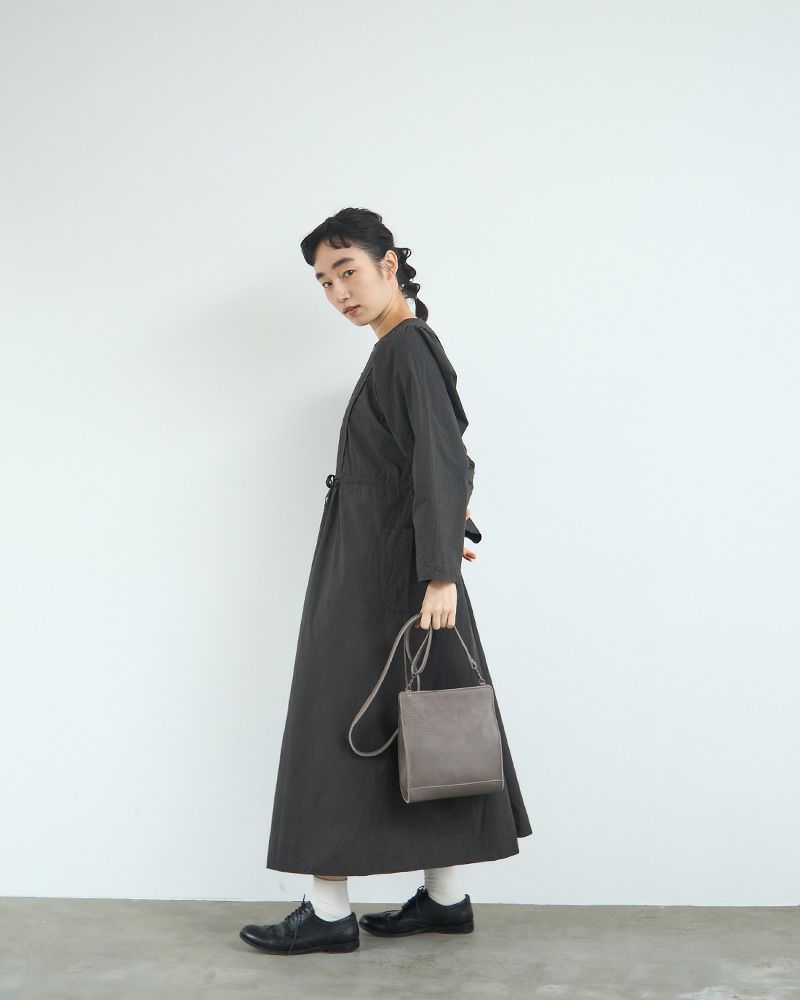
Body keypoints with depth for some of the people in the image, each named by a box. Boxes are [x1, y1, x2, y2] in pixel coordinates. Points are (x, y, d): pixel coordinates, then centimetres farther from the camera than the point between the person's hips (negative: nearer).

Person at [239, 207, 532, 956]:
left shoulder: (407, 348, -14)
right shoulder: (406, 349, 15)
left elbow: (441, 460, -22)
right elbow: (451, 458, 22)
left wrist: (440, 571, -26)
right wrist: (450, 532, 19)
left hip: (378, 576, -10)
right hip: (380, 570, 10)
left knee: (340, 725, -3)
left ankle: (330, 911, 4)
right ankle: (446, 896, 18)